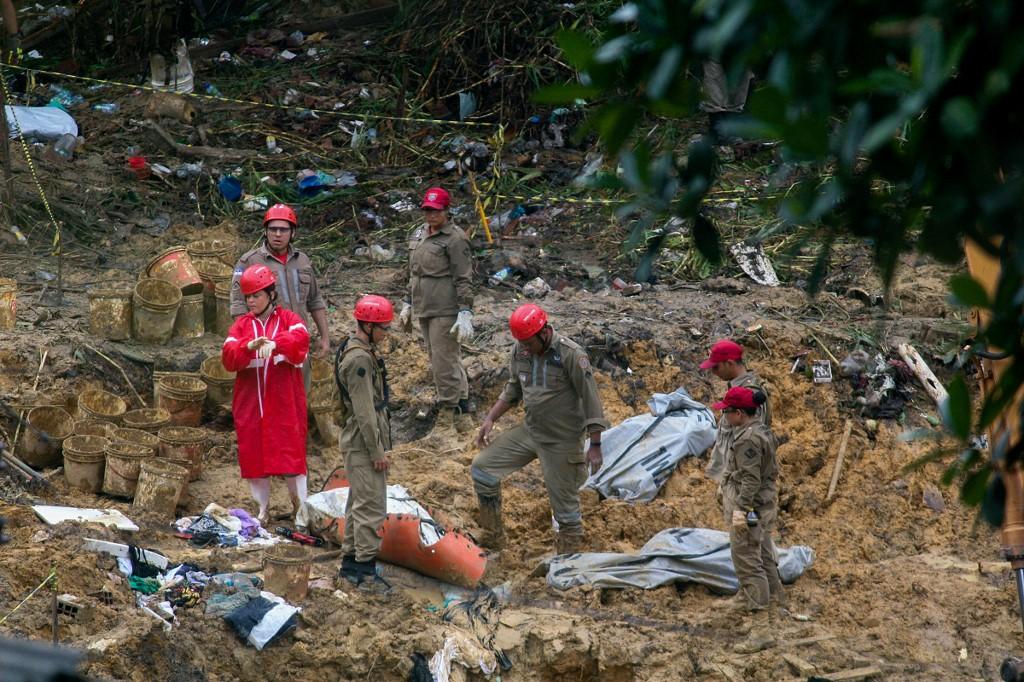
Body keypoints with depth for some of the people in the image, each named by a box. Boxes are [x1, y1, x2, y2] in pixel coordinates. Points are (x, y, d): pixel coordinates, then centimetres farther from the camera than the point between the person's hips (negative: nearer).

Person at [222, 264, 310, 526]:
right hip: (250, 403, 3)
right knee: (253, 456, 5)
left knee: (291, 454, -5)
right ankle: (263, 509, 17)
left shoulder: (288, 319, 3)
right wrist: (248, 346, -24)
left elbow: (300, 338, -20)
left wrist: (275, 343, -39)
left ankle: (300, 507, 7)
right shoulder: (241, 325, 10)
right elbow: (228, 357, -4)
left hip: (284, 403, -3)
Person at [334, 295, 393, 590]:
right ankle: (365, 567, -7)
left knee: (359, 503, 16)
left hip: (359, 443, 11)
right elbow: (364, 410, -22)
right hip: (364, 444, -11)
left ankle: (350, 562, 22)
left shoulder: (357, 351, 13)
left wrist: (379, 445, 23)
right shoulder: (359, 359, -20)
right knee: (371, 506, -8)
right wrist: (378, 451, -19)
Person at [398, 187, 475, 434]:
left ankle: (448, 412, -1)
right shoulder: (419, 235, 16)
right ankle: (462, 414, 17)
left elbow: (464, 279, -13)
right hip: (424, 310, 8)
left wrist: (465, 313, -18)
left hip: (445, 311, -8)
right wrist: (408, 304, 24)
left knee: (445, 362, -9)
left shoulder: (454, 239, -9)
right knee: (444, 362, 11)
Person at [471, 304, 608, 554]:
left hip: (562, 440, -7)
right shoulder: (520, 351, -2)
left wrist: (595, 446, -19)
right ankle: (493, 540, 15)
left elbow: (590, 400, -18)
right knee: (482, 468, 3)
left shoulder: (571, 355, -20)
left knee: (564, 503, -1)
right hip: (529, 431, 7)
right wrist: (491, 418, 6)